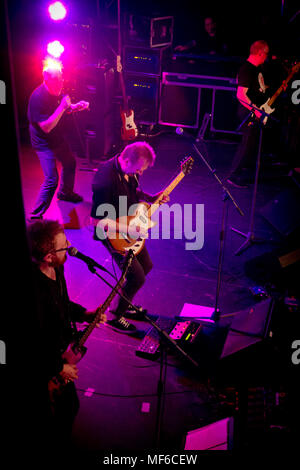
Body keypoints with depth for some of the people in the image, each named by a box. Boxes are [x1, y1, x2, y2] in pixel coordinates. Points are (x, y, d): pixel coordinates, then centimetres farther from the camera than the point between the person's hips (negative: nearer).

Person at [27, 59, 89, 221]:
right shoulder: (38, 97, -28)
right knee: (51, 180, -14)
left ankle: (65, 192, 54)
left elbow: (64, 110, 16)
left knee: (70, 164, 27)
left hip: (59, 139, 9)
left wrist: (75, 107, -5)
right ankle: (35, 216, -2)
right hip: (44, 143, -9)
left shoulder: (57, 92, -3)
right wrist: (63, 107, -34)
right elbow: (46, 127, -32)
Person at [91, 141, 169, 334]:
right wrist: (128, 230, -29)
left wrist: (151, 198, -2)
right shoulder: (106, 179, -33)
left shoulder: (130, 170, -7)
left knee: (146, 266, 19)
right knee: (137, 277, -8)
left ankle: (125, 305, 39)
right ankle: (114, 316, 14)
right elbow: (98, 220, -29)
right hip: (114, 235, -9)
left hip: (131, 228, 9)